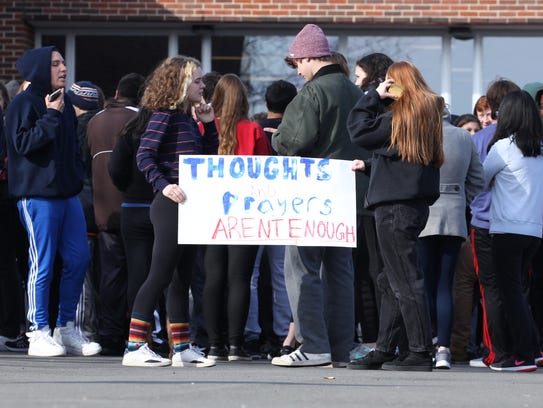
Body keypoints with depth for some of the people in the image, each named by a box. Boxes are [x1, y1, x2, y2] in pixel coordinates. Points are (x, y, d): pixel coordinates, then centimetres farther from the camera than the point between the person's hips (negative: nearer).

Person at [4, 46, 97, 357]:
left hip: (68, 194, 7)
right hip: (38, 194, -7)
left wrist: (79, 179, 13)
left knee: (79, 259, 4)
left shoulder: (65, 104, 17)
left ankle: (66, 328, 14)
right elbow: (23, 143, -17)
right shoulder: (24, 104, -6)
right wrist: (51, 117, -17)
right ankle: (39, 334, 2)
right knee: (43, 264, -5)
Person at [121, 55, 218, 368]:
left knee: (182, 277, 11)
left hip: (188, 207, 9)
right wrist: (164, 186, -26)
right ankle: (135, 347, -8)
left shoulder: (188, 118, 17)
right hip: (171, 205, -9)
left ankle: (182, 348, 15)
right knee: (160, 275, -10)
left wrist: (209, 122, 12)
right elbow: (144, 155, -16)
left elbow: (210, 155, 22)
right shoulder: (164, 115, -9)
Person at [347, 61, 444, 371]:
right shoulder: (431, 112, 14)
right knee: (392, 281, 14)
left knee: (405, 281, -7)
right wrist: (369, 166, 22)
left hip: (395, 207, -10)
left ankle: (420, 353, -7)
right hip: (417, 203, 10)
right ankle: (385, 351, 18)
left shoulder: (399, 115, -14)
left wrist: (374, 96, -1)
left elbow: (359, 131, -9)